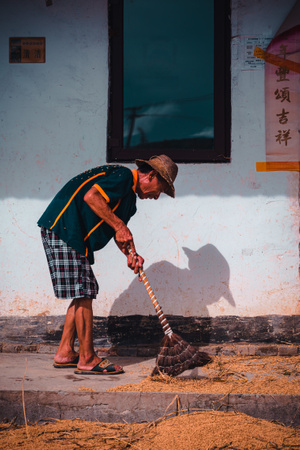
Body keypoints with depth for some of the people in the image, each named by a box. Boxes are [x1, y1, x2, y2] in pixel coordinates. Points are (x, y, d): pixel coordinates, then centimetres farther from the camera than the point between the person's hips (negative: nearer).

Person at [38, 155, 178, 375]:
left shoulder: (130, 198, 20)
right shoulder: (123, 175, -11)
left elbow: (120, 232, 17)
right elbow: (91, 196, -24)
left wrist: (131, 254, -2)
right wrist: (119, 226, -18)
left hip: (75, 237, 11)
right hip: (62, 229, -11)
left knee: (84, 294, 12)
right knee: (83, 294, -8)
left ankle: (65, 353, 19)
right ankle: (87, 359, -2)